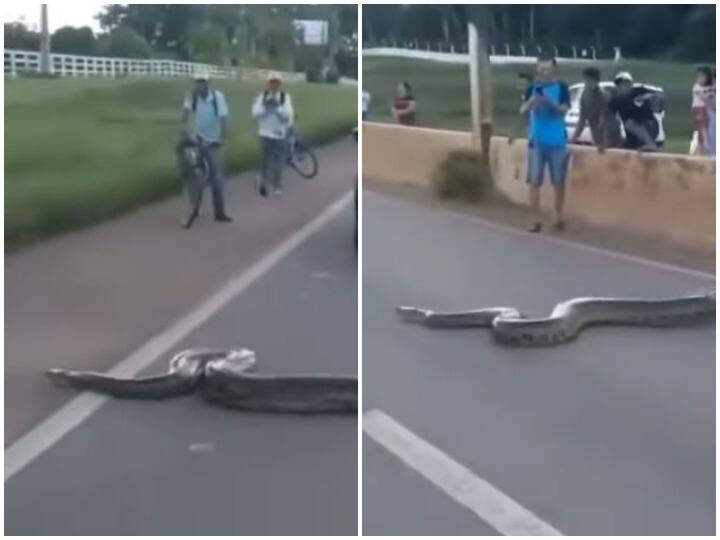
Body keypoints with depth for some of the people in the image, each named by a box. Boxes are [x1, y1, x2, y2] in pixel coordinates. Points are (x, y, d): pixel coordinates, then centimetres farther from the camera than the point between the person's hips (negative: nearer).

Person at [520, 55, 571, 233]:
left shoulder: (561, 88, 0)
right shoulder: (532, 88, 6)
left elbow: (564, 110, -11)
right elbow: (522, 111, -3)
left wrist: (549, 103, -29)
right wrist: (531, 103, -25)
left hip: (557, 142, -1)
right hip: (536, 141, 1)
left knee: (559, 182, 6)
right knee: (534, 181, -4)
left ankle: (558, 217, 21)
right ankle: (536, 220, 2)